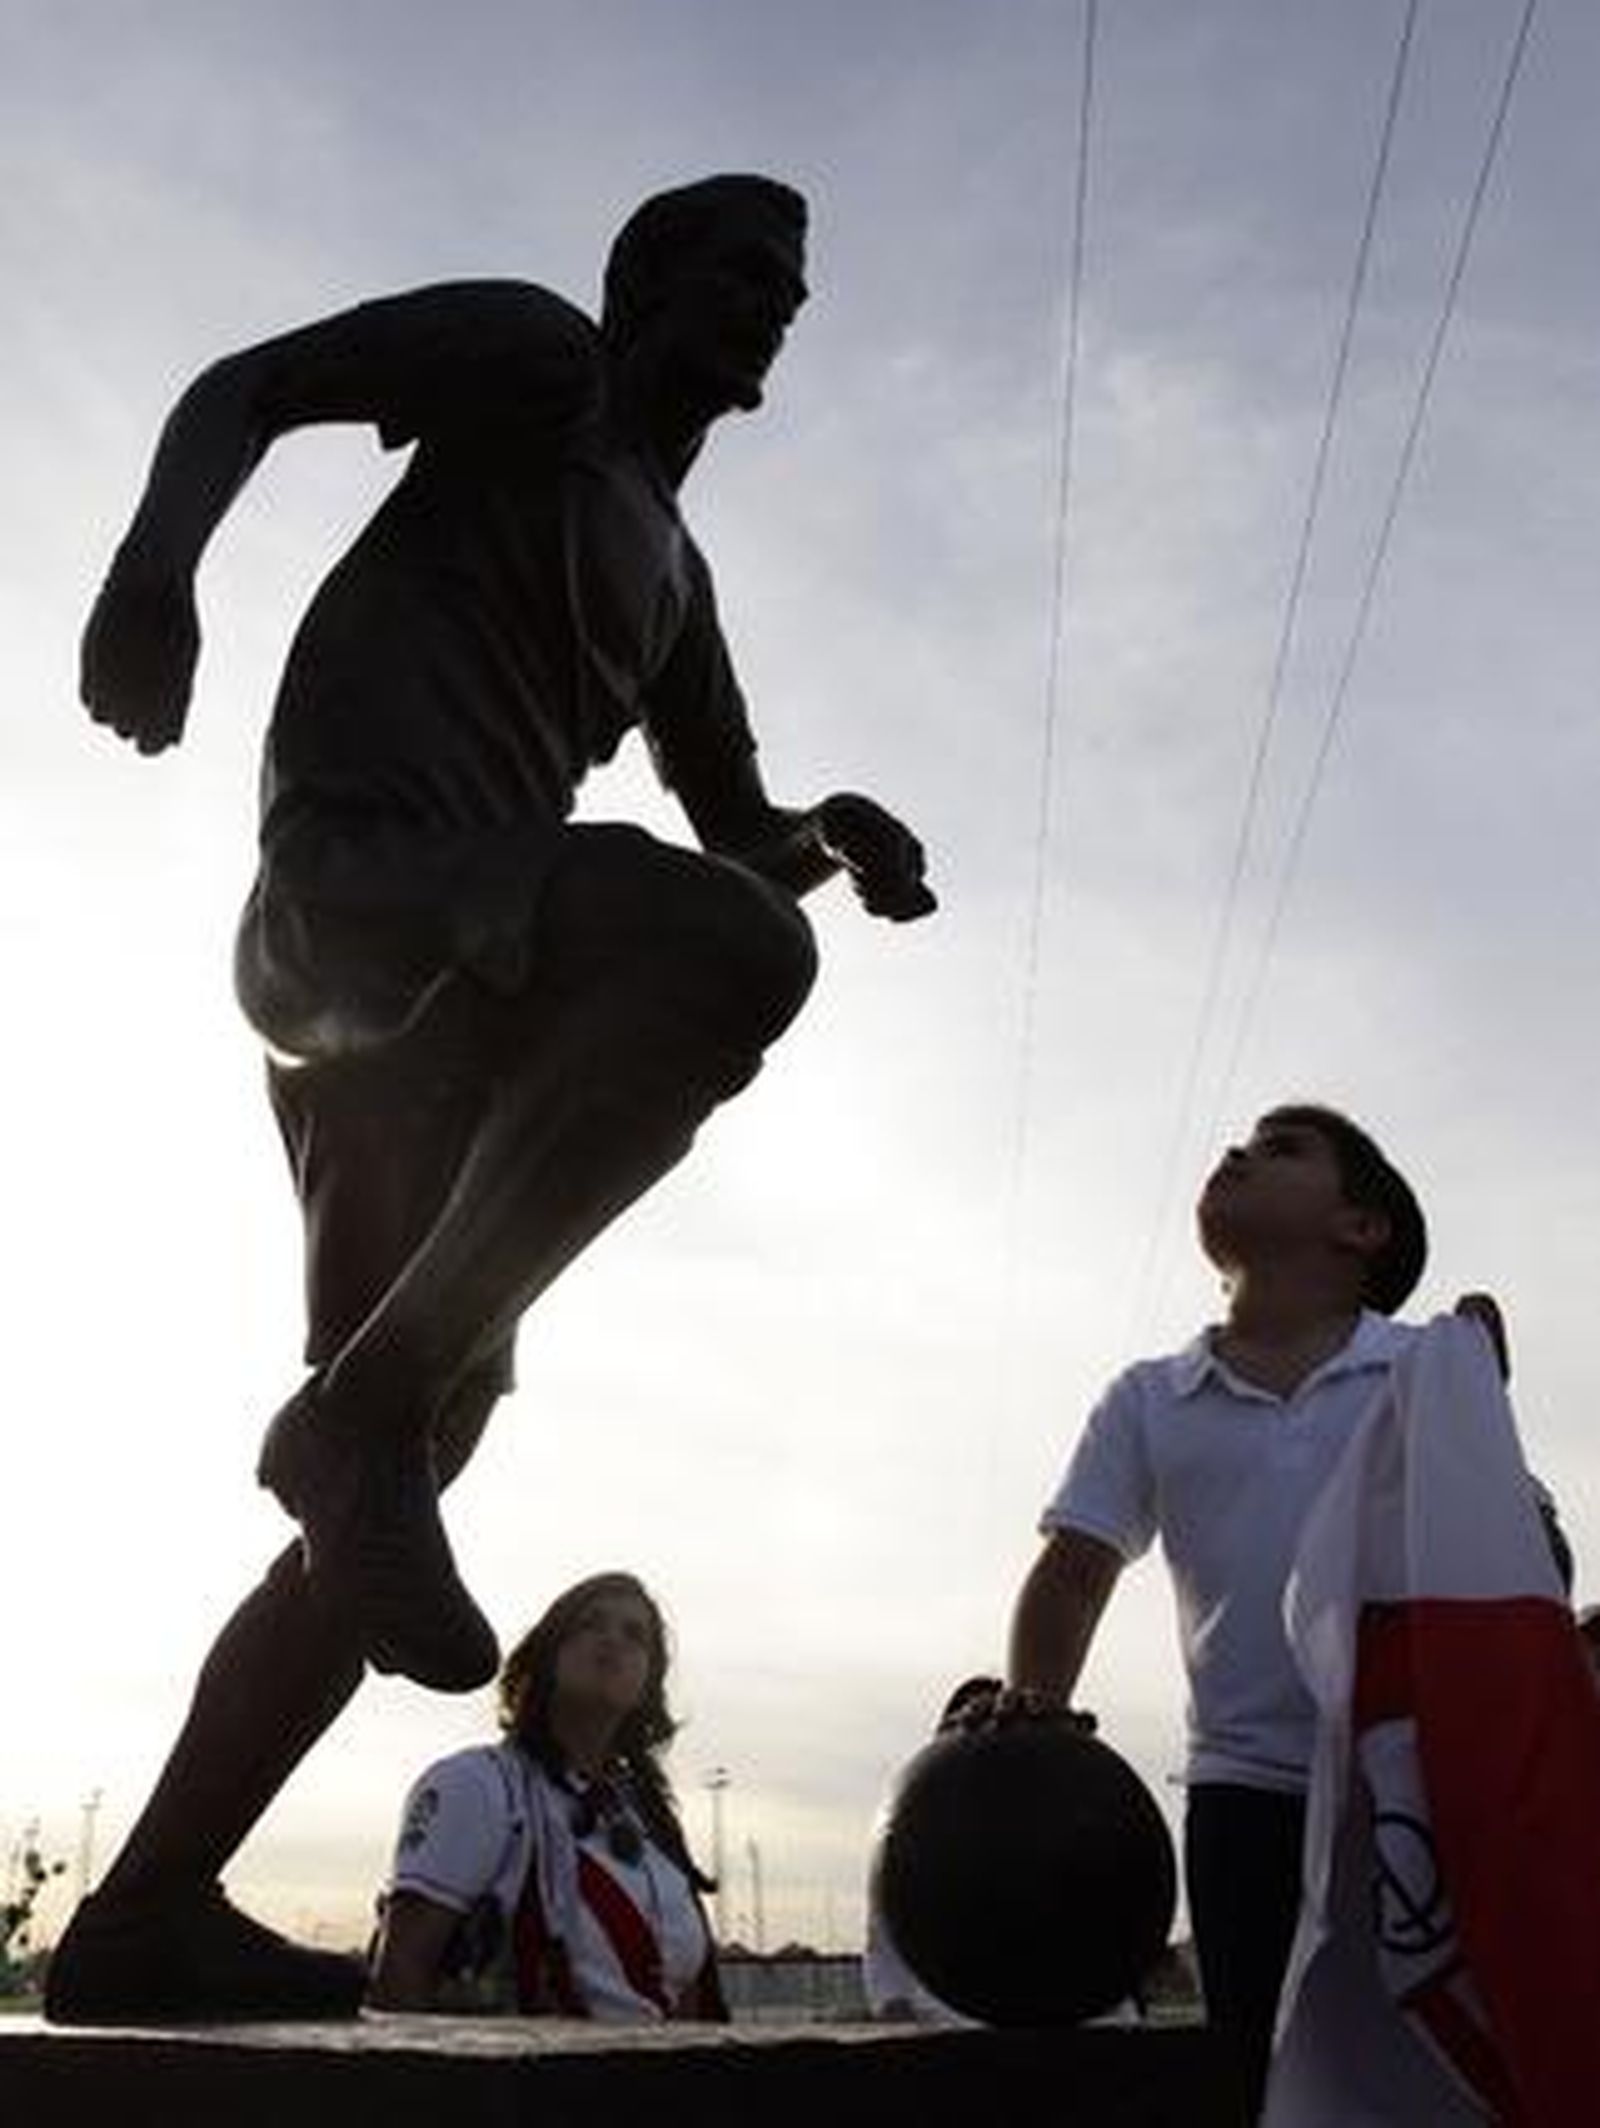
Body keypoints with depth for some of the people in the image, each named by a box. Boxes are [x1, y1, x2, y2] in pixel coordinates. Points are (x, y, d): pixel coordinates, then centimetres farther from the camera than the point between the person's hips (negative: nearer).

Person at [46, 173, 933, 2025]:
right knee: (737, 947, -33)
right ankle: (358, 1407, -27)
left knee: (408, 1449, 1)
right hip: (354, 875, -8)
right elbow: (242, 388, 2)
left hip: (445, 980, 8)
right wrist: (158, 555, -20)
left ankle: (147, 1915, 6)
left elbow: (735, 829, 30)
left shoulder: (667, 567, 33)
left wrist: (828, 834, 7)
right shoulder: (528, 351, 13)